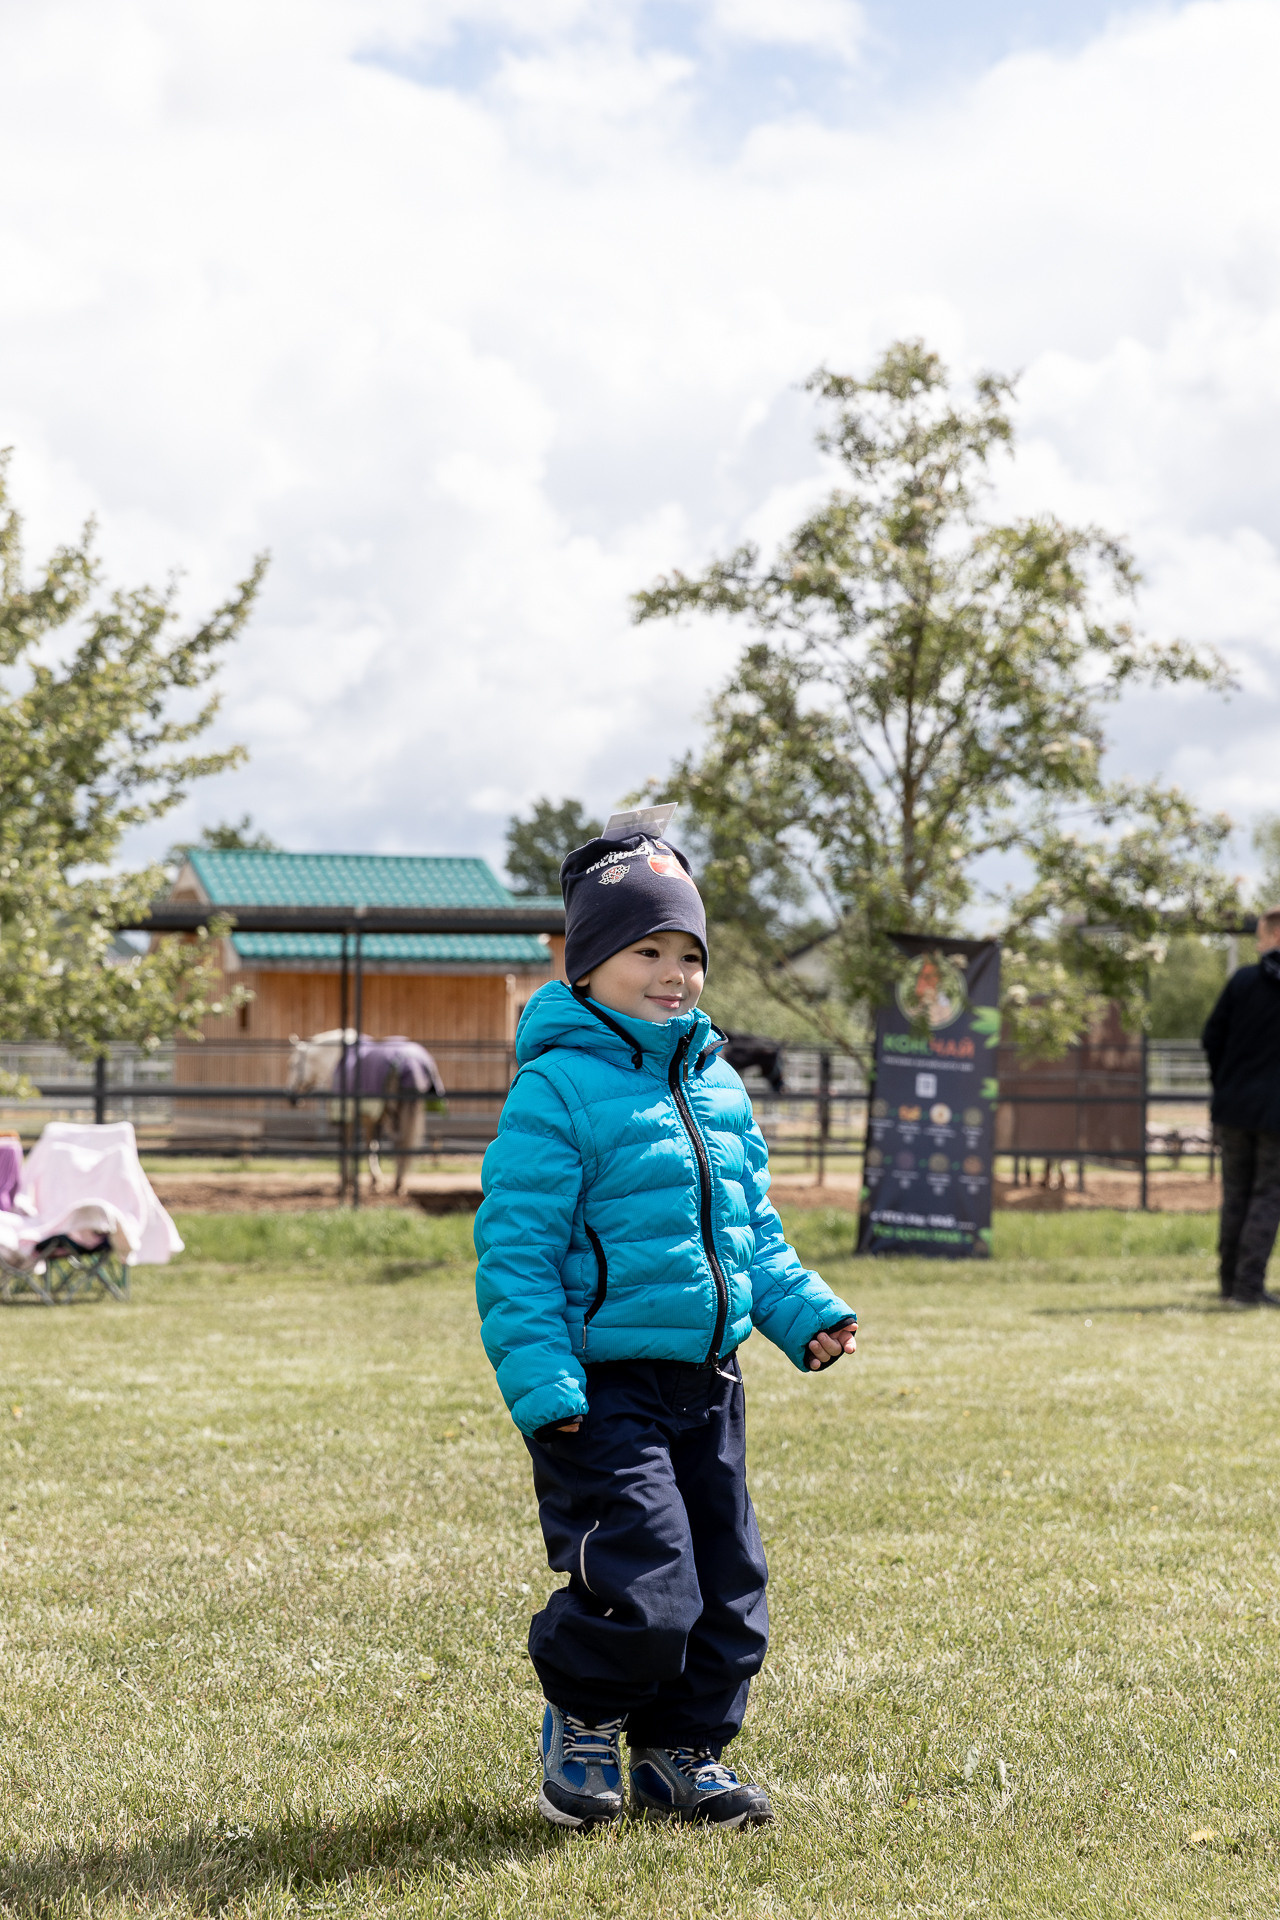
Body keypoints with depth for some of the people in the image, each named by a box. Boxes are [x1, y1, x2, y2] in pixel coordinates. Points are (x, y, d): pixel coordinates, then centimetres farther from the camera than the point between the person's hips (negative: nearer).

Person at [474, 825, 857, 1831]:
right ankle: (581, 1724, 15)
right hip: (603, 1386, -8)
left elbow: (753, 1228, 21)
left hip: (707, 1380, 8)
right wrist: (540, 1380, -21)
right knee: (642, 1587, -13)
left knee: (726, 1582, 12)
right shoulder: (558, 1085, -11)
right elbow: (515, 1246, -14)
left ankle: (682, 1754, 29)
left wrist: (806, 1311, 7)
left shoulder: (715, 1083, 12)